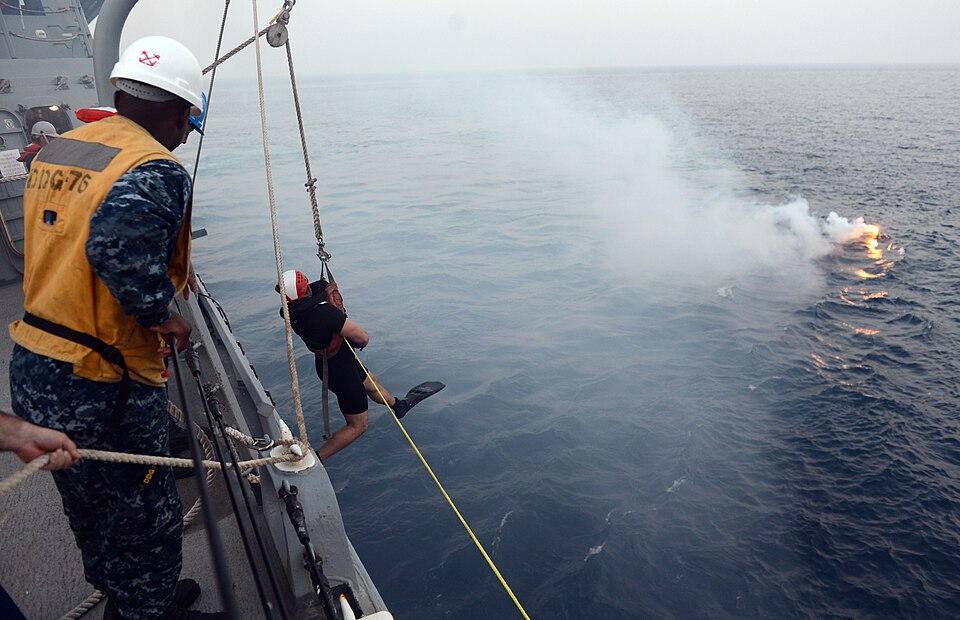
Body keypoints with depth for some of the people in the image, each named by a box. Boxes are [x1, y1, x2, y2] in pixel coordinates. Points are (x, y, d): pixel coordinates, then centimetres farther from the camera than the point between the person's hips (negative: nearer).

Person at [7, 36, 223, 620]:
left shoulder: (55, 150, 8)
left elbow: (63, 250, 14)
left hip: (31, 374, 9)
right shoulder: (158, 171, -19)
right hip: (103, 391, -9)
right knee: (146, 519, 13)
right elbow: (120, 241, -37)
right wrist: (163, 313, -21)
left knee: (90, 508, 28)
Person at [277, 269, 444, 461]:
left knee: (370, 383, 34)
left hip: (326, 364, 9)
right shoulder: (324, 311, -38)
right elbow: (363, 338, -30)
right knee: (357, 426, 10)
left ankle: (399, 405, 62)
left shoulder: (292, 312, -14)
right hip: (341, 370, -9)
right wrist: (358, 343, -7)